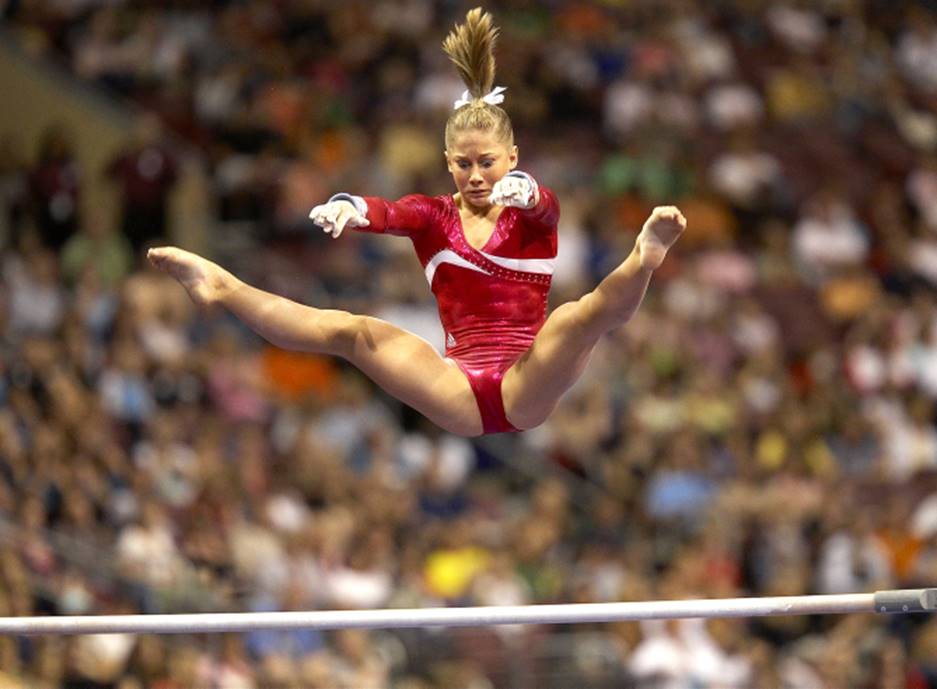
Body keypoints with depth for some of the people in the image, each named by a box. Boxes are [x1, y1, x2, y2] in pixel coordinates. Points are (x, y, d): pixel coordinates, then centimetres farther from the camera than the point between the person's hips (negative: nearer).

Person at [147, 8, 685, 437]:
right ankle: (220, 288, -22)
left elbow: (543, 202, -20)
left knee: (587, 312, -30)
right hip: (461, 397, 2)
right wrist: (348, 209, -38)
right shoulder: (434, 216, 11)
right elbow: (389, 214, -13)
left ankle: (644, 258, -59)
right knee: (353, 331, -16)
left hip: (528, 391, -2)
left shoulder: (534, 213, 6)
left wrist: (520, 189, -47)